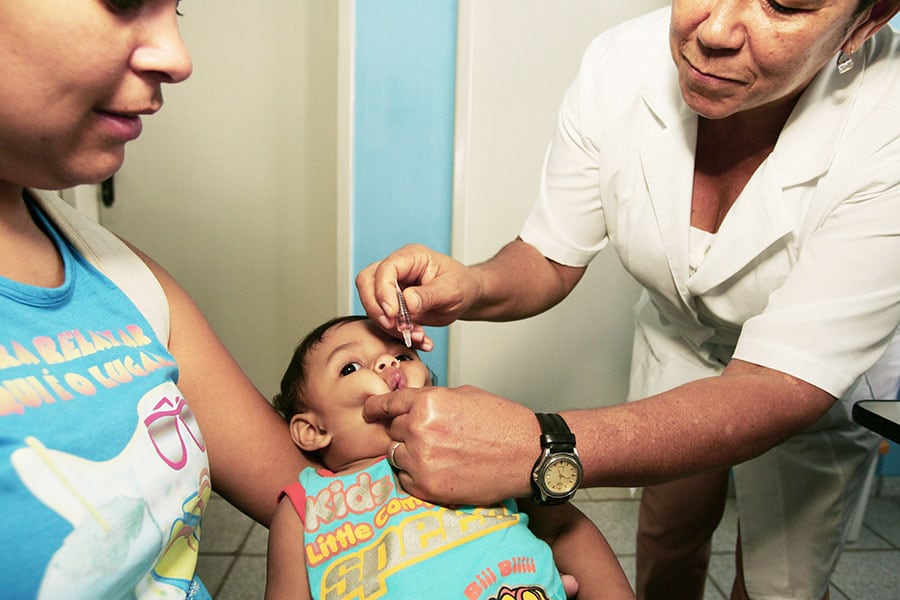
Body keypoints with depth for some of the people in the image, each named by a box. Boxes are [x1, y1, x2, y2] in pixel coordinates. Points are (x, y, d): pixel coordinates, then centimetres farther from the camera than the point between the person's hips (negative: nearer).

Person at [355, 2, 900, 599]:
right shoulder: (618, 65, -26)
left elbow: (781, 390, -42)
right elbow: (549, 260, -16)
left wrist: (540, 450, -57)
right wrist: (468, 287, -40)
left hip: (816, 381, -2)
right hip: (678, 335, 2)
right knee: (668, 530, 18)